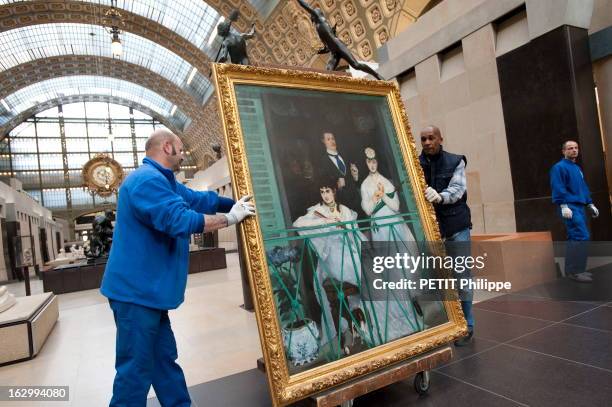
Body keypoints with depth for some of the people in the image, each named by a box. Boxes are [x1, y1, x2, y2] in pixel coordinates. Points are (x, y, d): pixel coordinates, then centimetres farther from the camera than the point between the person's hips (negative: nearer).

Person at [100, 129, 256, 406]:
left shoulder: (162, 180, 17)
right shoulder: (148, 180, -19)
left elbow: (201, 200, 17)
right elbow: (181, 221, -28)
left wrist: (237, 203, 14)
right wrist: (230, 218, -19)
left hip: (147, 288, 11)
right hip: (137, 290, -11)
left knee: (164, 358, 18)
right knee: (136, 368, 0)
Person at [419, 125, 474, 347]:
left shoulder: (455, 162, 1)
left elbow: (457, 189, -13)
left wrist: (440, 196, -33)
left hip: (456, 226, -1)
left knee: (461, 276, 4)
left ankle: (466, 326, 18)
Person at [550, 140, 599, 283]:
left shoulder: (577, 168, 22)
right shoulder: (559, 167, -6)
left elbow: (584, 188, 27)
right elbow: (558, 188, -15)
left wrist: (590, 204, 22)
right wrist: (563, 206, -22)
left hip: (579, 206, 9)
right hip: (570, 207, -9)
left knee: (575, 238, 10)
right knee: (580, 236, -15)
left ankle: (574, 269, 16)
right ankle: (574, 271, -12)